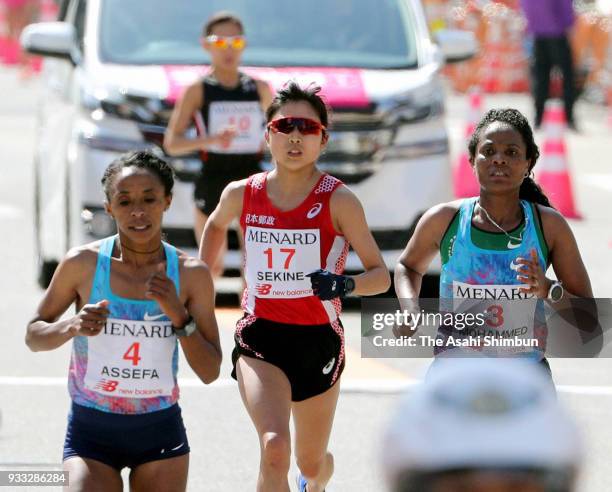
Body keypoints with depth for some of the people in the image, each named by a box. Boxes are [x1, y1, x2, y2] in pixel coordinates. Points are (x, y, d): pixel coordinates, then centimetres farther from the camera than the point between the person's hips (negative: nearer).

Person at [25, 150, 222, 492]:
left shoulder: (191, 274, -4)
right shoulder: (83, 264, -7)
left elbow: (210, 372, -3)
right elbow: (33, 336, 4)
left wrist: (179, 316, -18)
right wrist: (71, 327, -17)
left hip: (161, 432, 2)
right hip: (91, 432, -1)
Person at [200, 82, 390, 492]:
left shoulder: (339, 201, -10)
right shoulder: (242, 195, -1)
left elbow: (381, 275, -9)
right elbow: (216, 226, 23)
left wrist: (346, 285, -29)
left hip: (319, 340, 0)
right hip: (261, 338, 0)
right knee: (274, 447, -27)